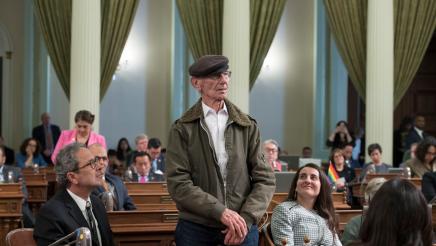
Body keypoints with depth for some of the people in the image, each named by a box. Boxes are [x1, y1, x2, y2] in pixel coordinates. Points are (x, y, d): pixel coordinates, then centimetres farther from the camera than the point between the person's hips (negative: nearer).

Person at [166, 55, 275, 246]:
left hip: (242, 228, 2)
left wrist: (246, 218, -11)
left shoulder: (248, 126, 7)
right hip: (196, 228, -2)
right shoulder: (182, 130, 0)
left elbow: (265, 179, 3)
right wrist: (221, 211, -17)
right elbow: (178, 183, -8)